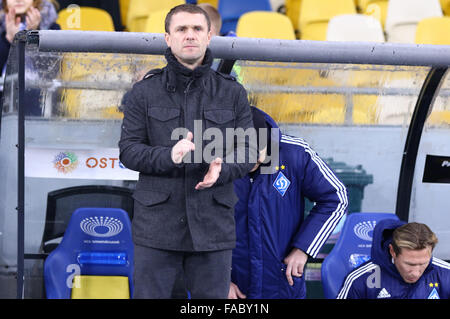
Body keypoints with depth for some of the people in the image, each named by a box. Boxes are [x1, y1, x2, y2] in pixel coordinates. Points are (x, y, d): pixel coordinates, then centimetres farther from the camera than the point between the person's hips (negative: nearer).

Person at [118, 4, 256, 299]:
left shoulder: (233, 93, 8)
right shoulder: (145, 92, 4)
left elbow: (248, 150, 7)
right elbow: (128, 150, -1)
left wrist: (222, 169, -16)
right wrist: (168, 156, -20)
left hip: (213, 226, 1)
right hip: (157, 225, -1)